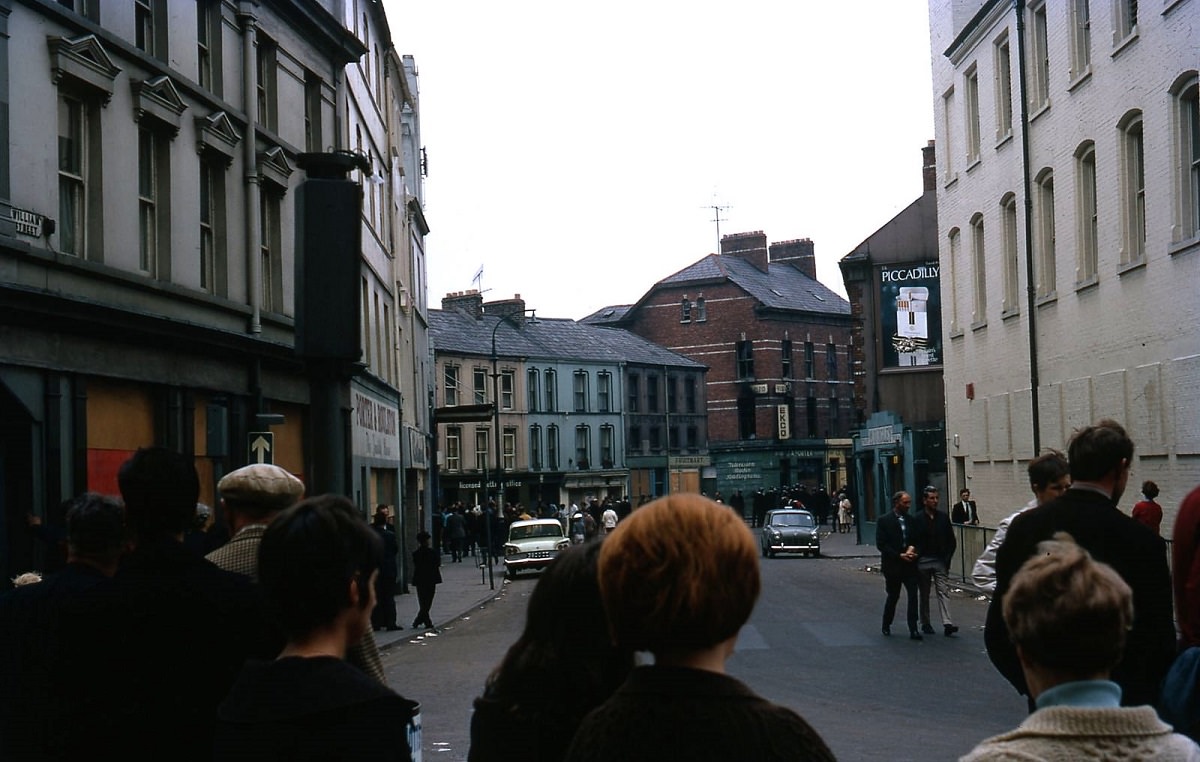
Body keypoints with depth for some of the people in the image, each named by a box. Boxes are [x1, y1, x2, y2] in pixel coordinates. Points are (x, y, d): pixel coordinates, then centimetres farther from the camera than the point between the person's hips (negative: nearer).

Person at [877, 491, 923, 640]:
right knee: (893, 596, 9)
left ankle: (913, 629, -8)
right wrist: (899, 555, -16)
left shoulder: (911, 521, 9)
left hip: (909, 564, 3)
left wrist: (912, 549, -8)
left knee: (913, 595, -8)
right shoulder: (884, 521, -4)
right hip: (893, 565, -3)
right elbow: (881, 544, -10)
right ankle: (886, 626, 29)